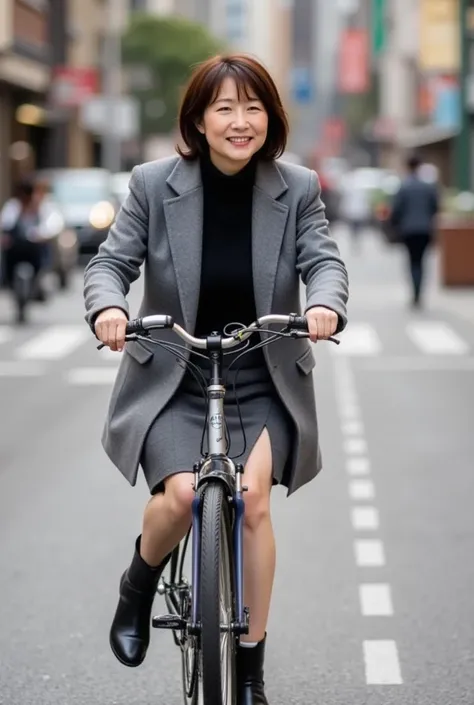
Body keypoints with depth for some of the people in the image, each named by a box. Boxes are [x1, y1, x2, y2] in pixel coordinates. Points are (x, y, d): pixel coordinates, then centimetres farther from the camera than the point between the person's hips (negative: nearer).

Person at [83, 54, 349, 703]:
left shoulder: (296, 188, -2)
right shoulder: (154, 184, -5)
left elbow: (323, 260, -9)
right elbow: (111, 262, -4)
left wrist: (325, 304, -33)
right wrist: (107, 307, -27)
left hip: (262, 385, 1)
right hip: (172, 381, -1)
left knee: (252, 499, -21)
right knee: (182, 492, -25)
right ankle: (138, 587, 12)